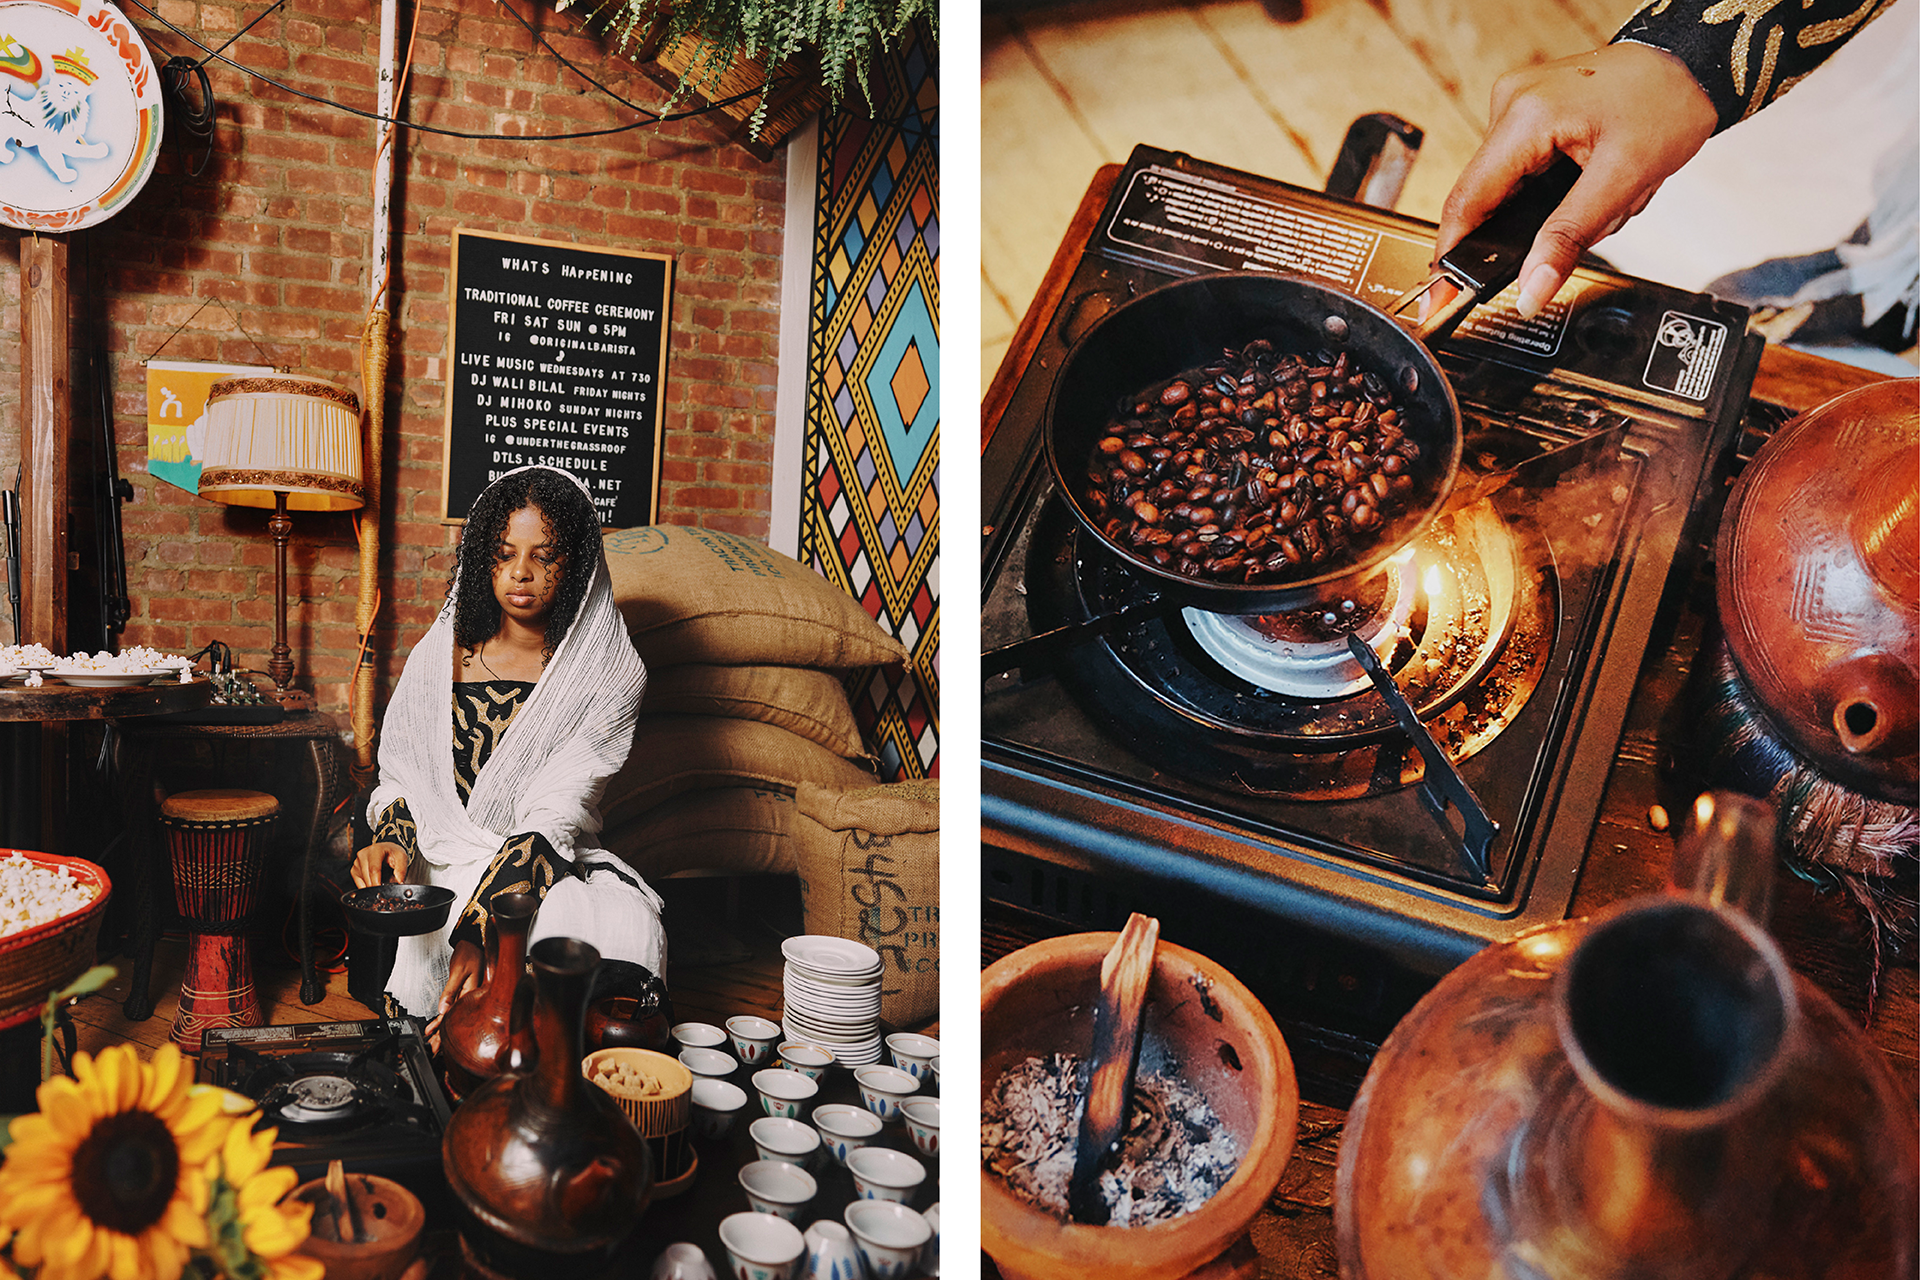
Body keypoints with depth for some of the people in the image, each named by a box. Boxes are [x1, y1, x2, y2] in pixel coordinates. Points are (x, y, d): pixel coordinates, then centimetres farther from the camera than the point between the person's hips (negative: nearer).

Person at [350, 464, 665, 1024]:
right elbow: (402, 775, 14)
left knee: (627, 937, -33)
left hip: (550, 869, -1)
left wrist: (480, 930, -28)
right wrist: (393, 840, -11)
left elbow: (555, 816, -15)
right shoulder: (441, 652, 5)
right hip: (443, 861, 2)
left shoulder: (607, 675, -6)